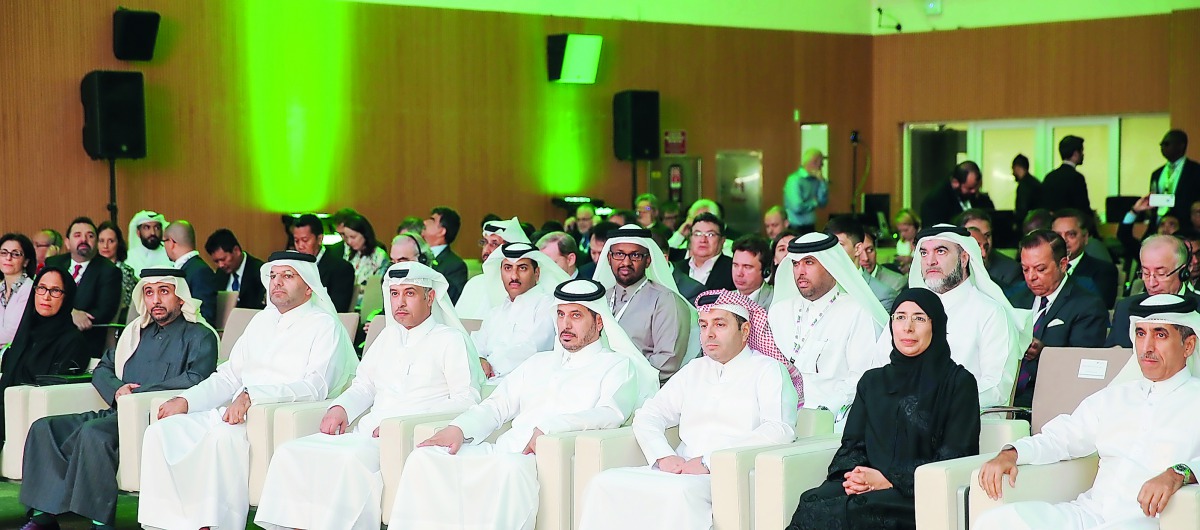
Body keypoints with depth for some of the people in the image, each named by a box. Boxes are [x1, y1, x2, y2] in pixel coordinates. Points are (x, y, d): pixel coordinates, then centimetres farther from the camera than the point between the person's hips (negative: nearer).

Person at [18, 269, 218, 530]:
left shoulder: (200, 336, 5)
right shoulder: (136, 332, 25)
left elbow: (196, 378, -12)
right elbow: (103, 369, 29)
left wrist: (138, 393, -12)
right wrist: (117, 390, 4)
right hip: (117, 414, 7)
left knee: (93, 432, -34)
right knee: (44, 428, -11)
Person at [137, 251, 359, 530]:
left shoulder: (324, 326, 0)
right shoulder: (261, 321, 23)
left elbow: (315, 387, -14)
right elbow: (229, 376, 23)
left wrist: (251, 395, -24)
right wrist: (185, 400, 6)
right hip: (232, 414, 7)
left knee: (223, 437, -36)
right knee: (161, 432, -13)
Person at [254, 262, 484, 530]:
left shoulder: (451, 340, 4)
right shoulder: (388, 337, 25)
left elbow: (466, 400, -6)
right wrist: (340, 408, 6)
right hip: (368, 433, 7)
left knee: (353, 459, -37)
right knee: (291, 453, -15)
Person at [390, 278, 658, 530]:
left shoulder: (618, 365, 12)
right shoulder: (538, 363, 31)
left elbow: (610, 413, -7)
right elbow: (497, 406, 22)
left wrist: (548, 427, -19)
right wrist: (458, 428, 1)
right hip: (503, 451, 6)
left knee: (509, 467, -41)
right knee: (423, 458, -19)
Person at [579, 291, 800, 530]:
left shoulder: (767, 369, 7)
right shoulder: (694, 371, 26)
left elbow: (779, 430, -10)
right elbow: (647, 416, 21)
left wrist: (709, 461, -17)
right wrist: (664, 457, -3)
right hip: (680, 472, 6)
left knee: (680, 491, -39)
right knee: (604, 484, -19)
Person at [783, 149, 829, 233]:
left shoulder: (815, 180, 7)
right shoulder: (794, 180, -15)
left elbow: (823, 203, 7)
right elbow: (797, 207, -23)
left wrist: (822, 181, -3)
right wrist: (814, 202, -6)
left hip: (810, 227, 7)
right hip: (796, 229, -7)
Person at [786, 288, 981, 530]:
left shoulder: (959, 382, 6)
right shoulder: (872, 381, 23)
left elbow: (954, 457, -2)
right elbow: (851, 444, 18)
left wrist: (890, 478, -11)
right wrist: (853, 474, -7)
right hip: (869, 487, 4)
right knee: (812, 502, -31)